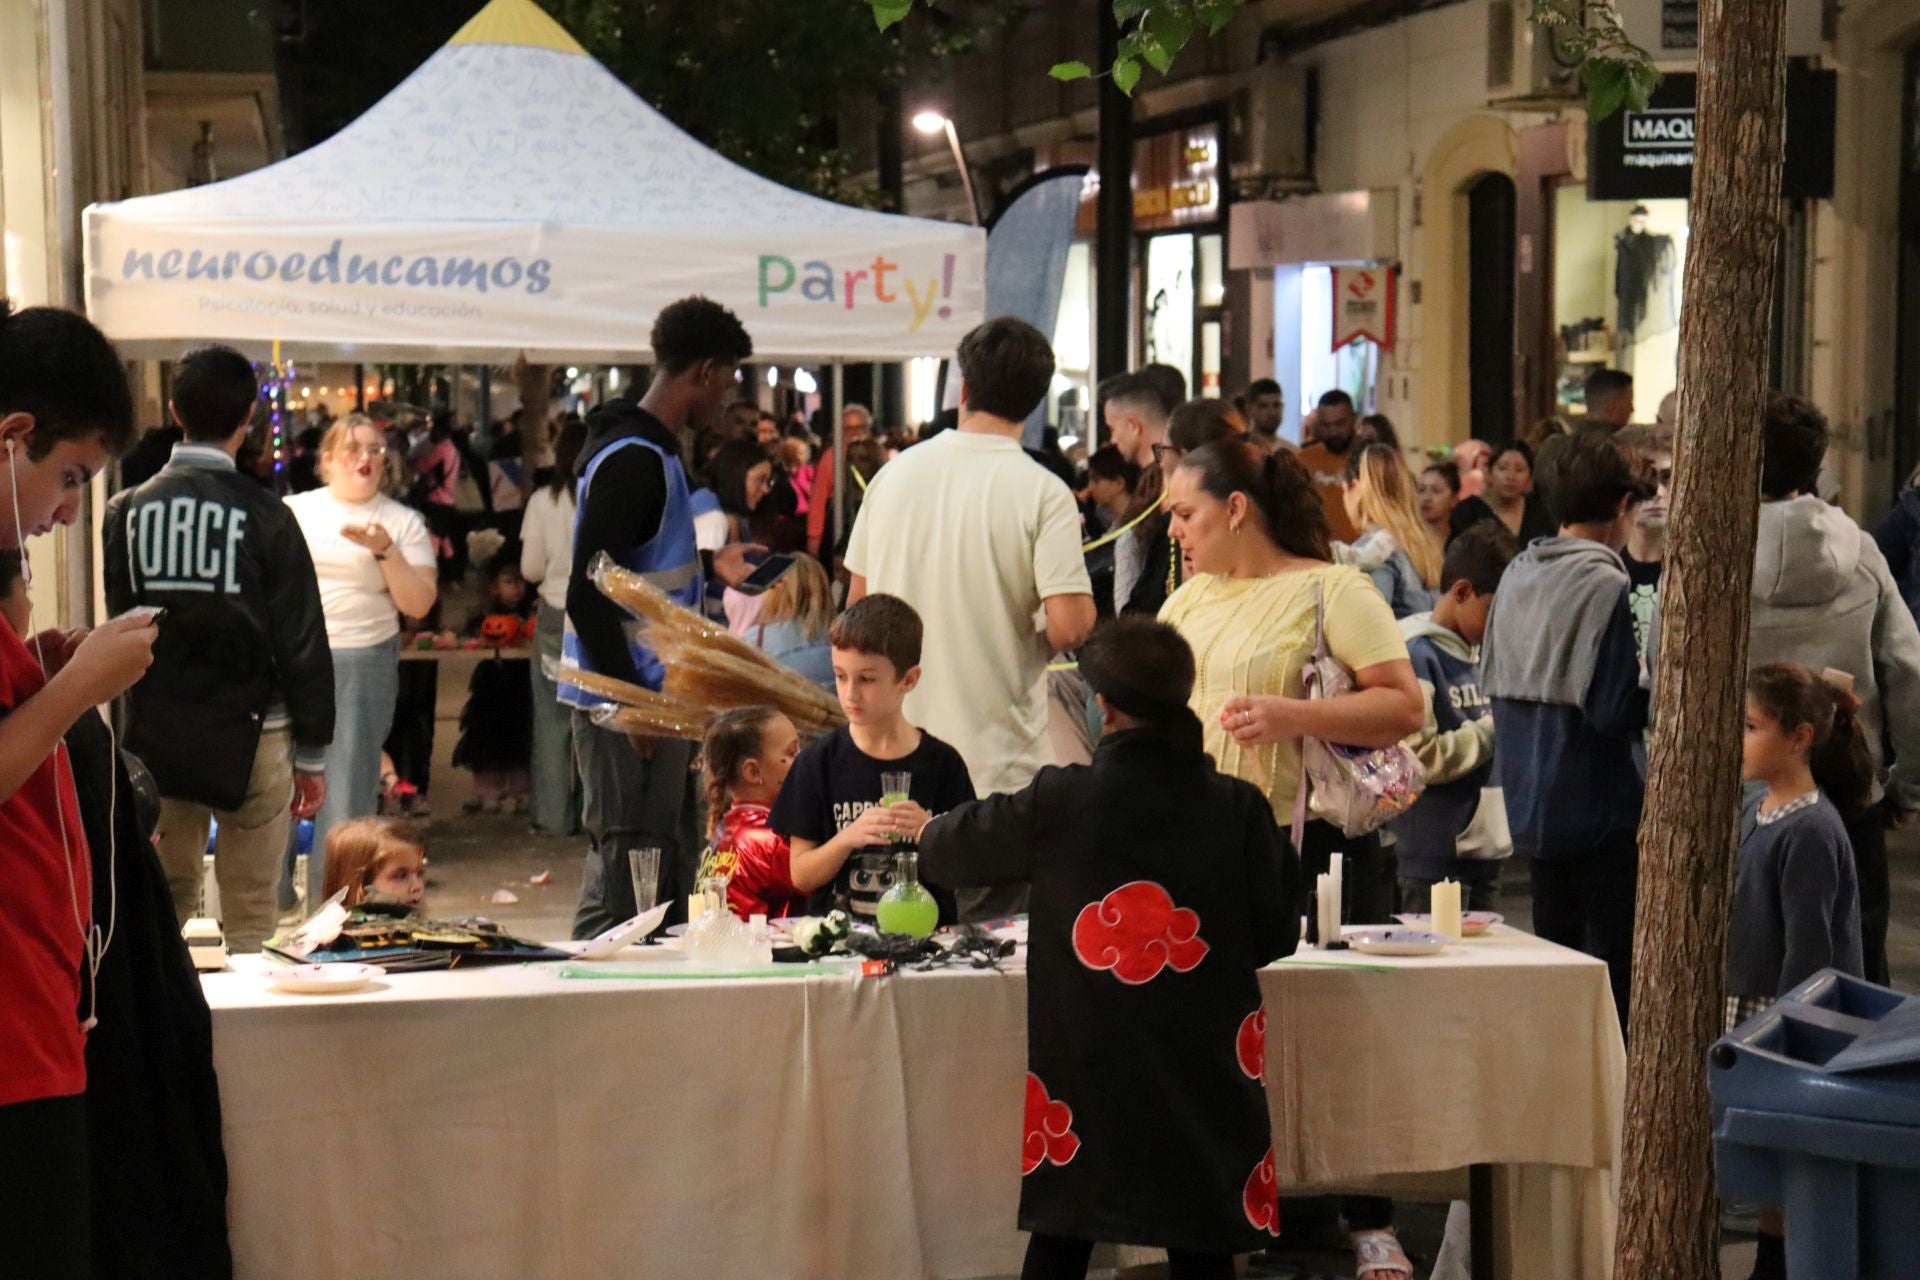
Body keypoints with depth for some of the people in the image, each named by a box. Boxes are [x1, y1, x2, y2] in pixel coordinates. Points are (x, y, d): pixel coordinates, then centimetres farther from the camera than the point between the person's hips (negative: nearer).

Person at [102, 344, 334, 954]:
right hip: (250, 737, -3)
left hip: (155, 741, 3)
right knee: (250, 920, 5)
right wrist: (312, 754, 3)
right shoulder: (265, 516, -10)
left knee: (163, 910, 17)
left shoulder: (126, 511, -1)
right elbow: (303, 644, -6)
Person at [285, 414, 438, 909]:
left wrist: (385, 550, -13)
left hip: (362, 667, -1)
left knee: (347, 792, -3)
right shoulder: (292, 511, 11)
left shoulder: (403, 522, 7)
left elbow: (419, 604, -1)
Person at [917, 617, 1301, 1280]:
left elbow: (947, 850, 8)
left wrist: (926, 830, 31)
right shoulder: (1238, 808, -8)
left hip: (1083, 1070, 0)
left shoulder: (1058, 802, -8)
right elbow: (1275, 934, -1)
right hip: (1203, 1072, 0)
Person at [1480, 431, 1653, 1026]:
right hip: (1597, 813, -8)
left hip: (1530, 804, 8)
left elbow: (1493, 683, 12)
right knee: (1613, 971, -2)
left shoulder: (1517, 574, 5)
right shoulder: (1604, 585, -17)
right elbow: (1614, 712, -20)